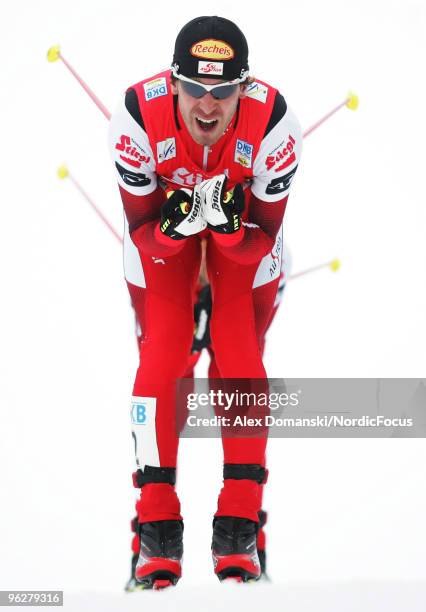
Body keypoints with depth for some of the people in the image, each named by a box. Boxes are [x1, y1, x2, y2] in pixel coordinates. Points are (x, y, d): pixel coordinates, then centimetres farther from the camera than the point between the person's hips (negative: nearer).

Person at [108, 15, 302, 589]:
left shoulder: (274, 124, -36)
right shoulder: (138, 117, -36)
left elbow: (263, 240, -25)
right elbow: (142, 231, -23)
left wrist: (228, 224, -46)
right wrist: (178, 224, -45)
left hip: (245, 216, 0)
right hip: (161, 216, 0)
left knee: (241, 359, -10)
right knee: (161, 358, -10)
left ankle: (239, 530, -1)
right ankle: (158, 527, -1)